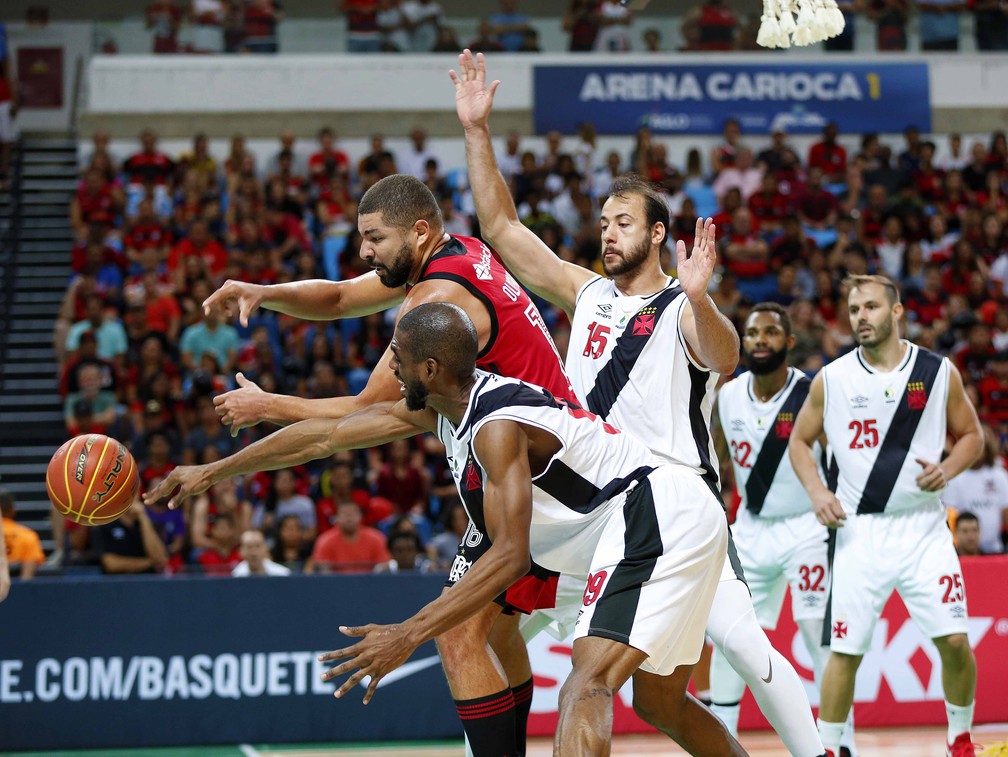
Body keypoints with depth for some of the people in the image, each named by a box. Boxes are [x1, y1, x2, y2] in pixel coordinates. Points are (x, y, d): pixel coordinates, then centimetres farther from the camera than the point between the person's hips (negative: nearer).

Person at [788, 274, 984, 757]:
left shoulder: (939, 373, 0)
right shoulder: (831, 380, 1)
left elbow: (971, 435, 10)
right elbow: (800, 440, 13)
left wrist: (947, 470, -9)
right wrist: (816, 491, -4)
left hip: (923, 529, 0)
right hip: (860, 531, 0)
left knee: (954, 641, -5)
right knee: (846, 650, -2)